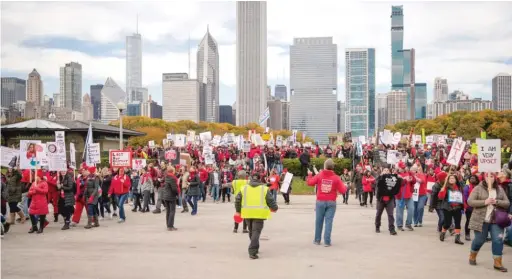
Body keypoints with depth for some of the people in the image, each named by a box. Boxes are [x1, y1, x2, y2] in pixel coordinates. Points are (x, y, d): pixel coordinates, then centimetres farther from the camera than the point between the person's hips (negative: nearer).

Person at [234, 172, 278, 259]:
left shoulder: (244, 188, 7)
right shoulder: (264, 189, 0)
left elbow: (238, 200, 7)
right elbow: (270, 200, 0)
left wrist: (238, 211, 21)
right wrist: (274, 208, 19)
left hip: (248, 213, 3)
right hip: (259, 214, -3)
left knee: (252, 232, 20)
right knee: (256, 232, -5)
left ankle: (255, 248, 34)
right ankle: (252, 252, -16)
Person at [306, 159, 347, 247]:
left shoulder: (319, 175, -4)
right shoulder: (336, 178, -6)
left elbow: (310, 183, 7)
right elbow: (342, 190, -7)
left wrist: (309, 175, 25)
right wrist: (345, 187, 15)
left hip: (320, 201, 1)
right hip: (331, 202, -1)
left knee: (319, 221, 11)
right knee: (329, 221, 0)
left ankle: (317, 240, 20)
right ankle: (327, 241, -4)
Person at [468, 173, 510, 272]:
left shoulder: (500, 190, 8)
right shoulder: (478, 188, -4)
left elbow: (507, 203, 6)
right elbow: (470, 201, -10)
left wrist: (497, 202, -14)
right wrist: (484, 202, -21)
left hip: (496, 220, 3)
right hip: (481, 220, -3)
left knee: (498, 240, -4)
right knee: (479, 240, 5)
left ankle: (498, 263, 5)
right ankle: (472, 256, 31)